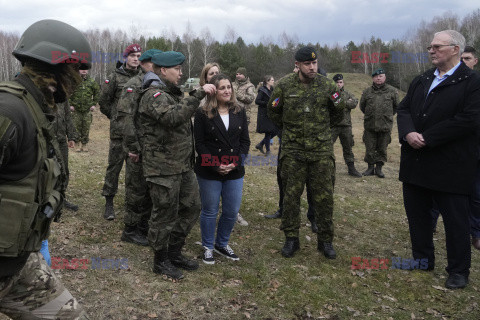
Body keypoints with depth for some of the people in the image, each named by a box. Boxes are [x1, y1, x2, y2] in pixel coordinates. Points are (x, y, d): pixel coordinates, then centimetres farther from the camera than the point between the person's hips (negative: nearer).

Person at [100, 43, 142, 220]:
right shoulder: (115, 77, -1)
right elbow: (103, 101, 4)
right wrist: (115, 118, 8)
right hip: (119, 130, -3)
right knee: (114, 165, 1)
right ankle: (109, 203, 12)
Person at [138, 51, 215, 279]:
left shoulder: (174, 93, 18)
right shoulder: (154, 95, -15)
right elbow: (173, 117, -34)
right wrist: (199, 94, -32)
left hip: (184, 165, 10)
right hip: (163, 168, -10)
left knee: (192, 207, 16)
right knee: (165, 215, 2)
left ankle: (174, 252, 31)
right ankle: (161, 261, 21)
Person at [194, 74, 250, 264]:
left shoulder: (239, 112, 7)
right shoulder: (202, 114, -5)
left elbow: (245, 141, 7)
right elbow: (199, 143, -7)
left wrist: (237, 162, -8)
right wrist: (215, 165, -15)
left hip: (235, 172, 4)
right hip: (209, 172, -3)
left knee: (232, 211, 9)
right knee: (210, 211, 8)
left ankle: (222, 244, 32)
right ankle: (208, 247, 26)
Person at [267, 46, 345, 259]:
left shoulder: (326, 85, 1)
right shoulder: (284, 86, -1)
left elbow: (339, 110, 16)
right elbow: (273, 111, 13)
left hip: (322, 150, 1)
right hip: (293, 150, 0)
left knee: (324, 197, 4)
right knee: (291, 195, 4)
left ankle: (325, 240, 18)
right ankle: (291, 239, 18)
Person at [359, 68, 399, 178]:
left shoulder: (392, 91, 3)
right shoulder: (367, 91, 5)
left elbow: (397, 106, 15)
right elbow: (362, 106, 18)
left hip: (385, 126, -1)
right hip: (370, 126, 1)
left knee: (382, 149, 7)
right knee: (370, 148, 5)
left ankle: (379, 168, 20)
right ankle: (370, 167, 19)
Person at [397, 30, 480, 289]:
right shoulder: (421, 81, 14)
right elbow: (403, 109, 8)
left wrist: (427, 138, -19)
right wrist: (408, 133, -14)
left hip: (450, 167, -6)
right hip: (415, 162, 7)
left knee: (455, 219, 6)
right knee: (417, 214, 16)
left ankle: (458, 270, 22)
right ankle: (422, 260, 33)